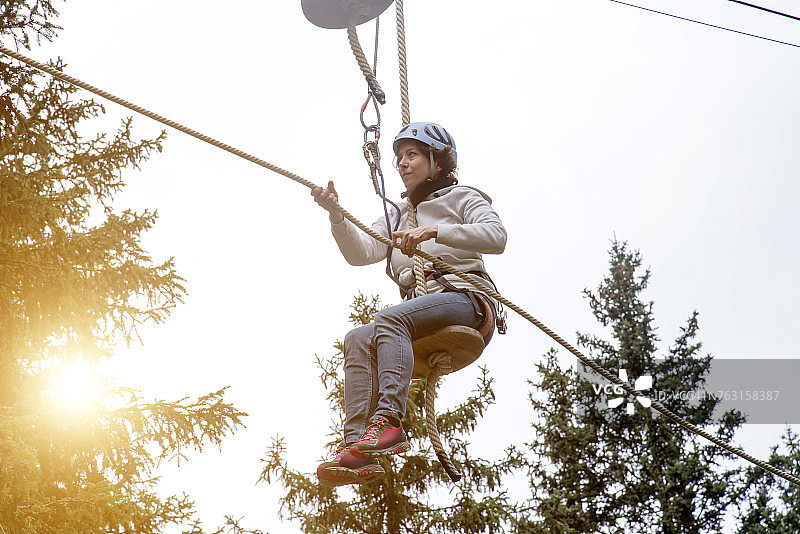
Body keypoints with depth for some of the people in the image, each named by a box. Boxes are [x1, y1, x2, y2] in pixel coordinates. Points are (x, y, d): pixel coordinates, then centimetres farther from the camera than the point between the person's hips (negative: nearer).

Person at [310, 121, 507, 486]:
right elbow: (361, 253, 12)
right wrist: (336, 215, -6)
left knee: (389, 319, -32)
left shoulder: (461, 198, 14)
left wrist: (434, 231, -18)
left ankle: (389, 419, -45)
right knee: (357, 339, -23)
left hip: (466, 299, -5)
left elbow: (496, 236, -7)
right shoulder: (397, 217, 30)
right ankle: (359, 447, -36)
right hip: (420, 306, 5)